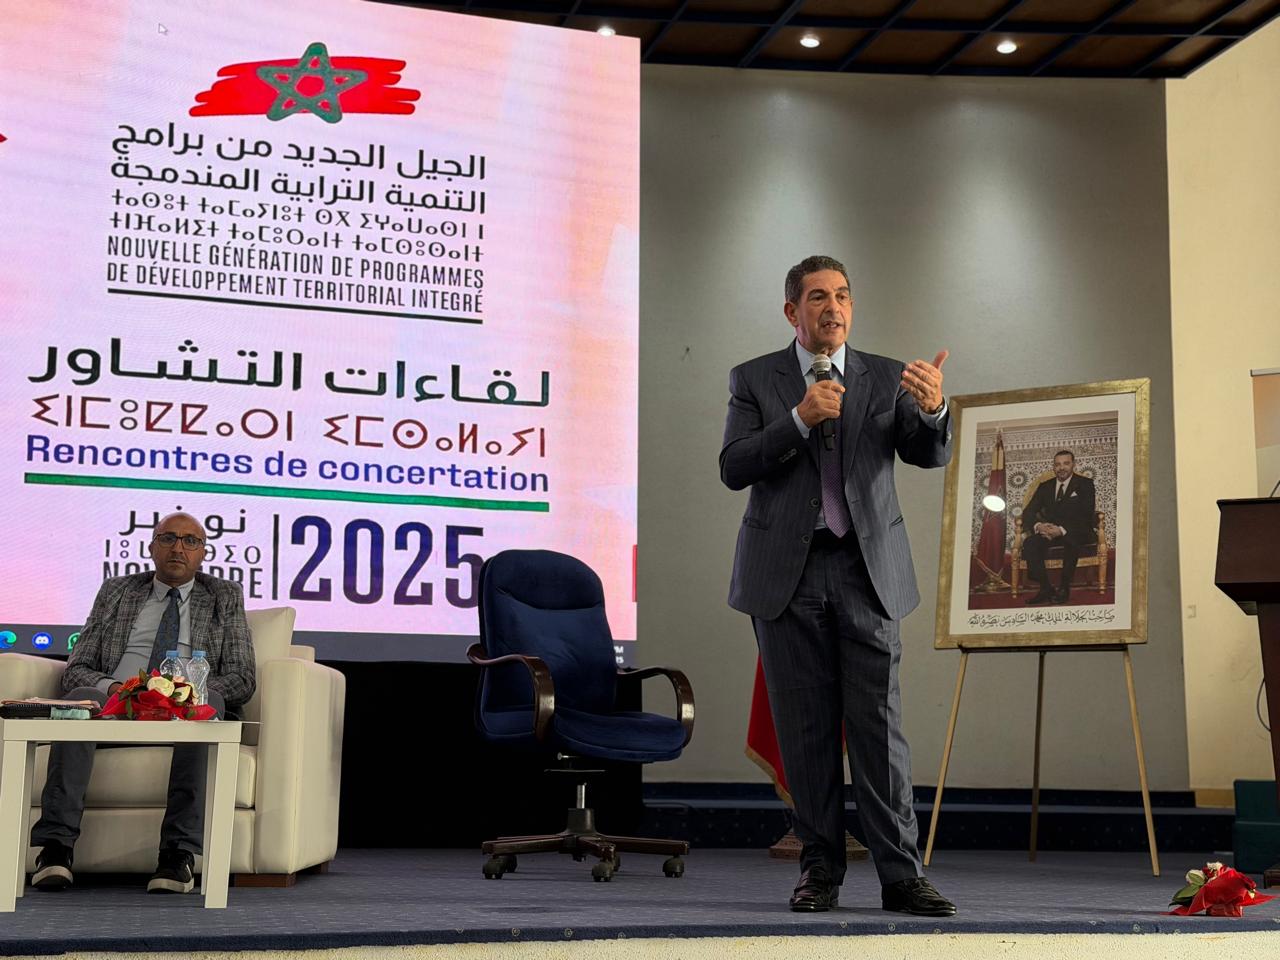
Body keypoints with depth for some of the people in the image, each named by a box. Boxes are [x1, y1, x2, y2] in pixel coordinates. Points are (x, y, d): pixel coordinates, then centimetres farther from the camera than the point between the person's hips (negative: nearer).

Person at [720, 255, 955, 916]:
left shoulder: (886, 379, 10)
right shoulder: (754, 380, 6)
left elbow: (930, 456, -2)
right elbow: (733, 468, -5)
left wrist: (932, 408, -24)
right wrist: (799, 419, -18)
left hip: (867, 571, 0)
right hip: (786, 575, 0)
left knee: (879, 724, -4)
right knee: (806, 729, 5)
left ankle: (901, 874, -2)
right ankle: (820, 869, 14)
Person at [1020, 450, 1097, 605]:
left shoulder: (1085, 484, 3)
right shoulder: (1045, 487, 16)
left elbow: (1086, 516, -10)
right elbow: (1028, 513, 7)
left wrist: (1062, 530, -25)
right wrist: (1038, 526, -19)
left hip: (1079, 533, -4)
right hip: (1050, 532, 4)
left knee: (1071, 540, -40)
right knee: (1029, 543, -27)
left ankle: (1064, 588, -29)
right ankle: (1046, 588, -24)